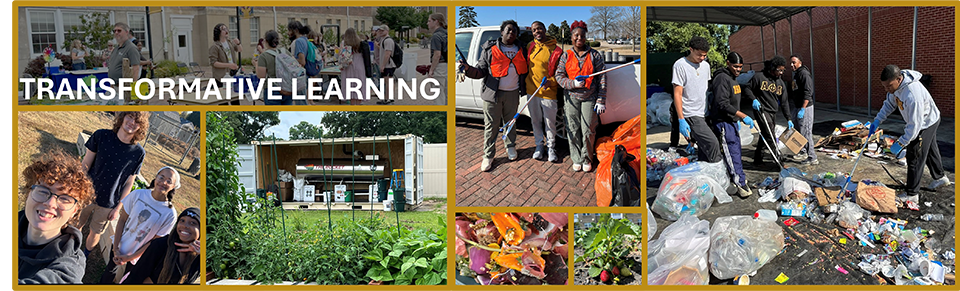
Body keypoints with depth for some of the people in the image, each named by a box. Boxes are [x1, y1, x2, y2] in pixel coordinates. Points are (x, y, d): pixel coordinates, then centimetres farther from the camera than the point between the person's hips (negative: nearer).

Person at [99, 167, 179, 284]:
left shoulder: (170, 214, -20)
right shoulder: (138, 195, -13)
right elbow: (122, 219, -5)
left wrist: (129, 258, -13)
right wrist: (116, 248, -10)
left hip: (136, 258, -2)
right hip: (118, 248, 2)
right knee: (105, 279, 19)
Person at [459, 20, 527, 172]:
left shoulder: (520, 50, 10)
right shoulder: (490, 49, 0)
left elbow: (524, 70, 18)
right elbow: (481, 71, -3)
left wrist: (524, 88, 3)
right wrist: (468, 69, -22)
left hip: (512, 93, 3)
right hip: (493, 93, -3)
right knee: (491, 125, -1)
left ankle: (510, 146, 36)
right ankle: (488, 156, 7)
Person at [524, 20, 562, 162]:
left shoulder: (556, 50, -8)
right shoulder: (530, 46, 6)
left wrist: (551, 81, -22)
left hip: (548, 92, -4)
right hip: (532, 91, 4)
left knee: (550, 122, 5)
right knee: (536, 120, 13)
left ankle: (550, 147, 21)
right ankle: (539, 145, 28)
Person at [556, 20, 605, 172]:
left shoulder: (595, 55, 2)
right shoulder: (566, 56, 6)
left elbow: (602, 79, 1)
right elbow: (559, 76, 3)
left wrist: (601, 101, -5)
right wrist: (573, 83, -15)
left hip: (589, 98, -1)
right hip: (571, 98, 1)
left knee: (588, 131, 0)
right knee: (573, 130, 5)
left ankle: (587, 159, 19)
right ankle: (577, 159, 19)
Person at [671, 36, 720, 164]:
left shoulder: (706, 65, 13)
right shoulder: (680, 65, -9)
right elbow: (677, 94, -11)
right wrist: (681, 120, -16)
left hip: (704, 115, 7)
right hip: (691, 115, -7)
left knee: (704, 151, 6)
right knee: (712, 143, -19)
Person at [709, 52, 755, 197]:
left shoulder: (733, 78, 15)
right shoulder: (722, 78, -18)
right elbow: (723, 104, -26)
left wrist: (737, 119, 25)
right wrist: (743, 116, -25)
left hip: (732, 121, 10)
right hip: (723, 121, -10)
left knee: (737, 149, 15)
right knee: (732, 151, -12)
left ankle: (737, 177, 25)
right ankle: (740, 182, -12)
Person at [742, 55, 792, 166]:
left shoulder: (780, 82, 12)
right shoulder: (759, 77, -7)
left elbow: (784, 102, 13)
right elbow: (747, 89, -1)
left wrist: (788, 119, 8)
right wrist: (753, 99, -18)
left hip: (773, 113, 7)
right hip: (761, 110, -7)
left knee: (765, 136, 12)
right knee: (770, 136, -14)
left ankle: (757, 159, 24)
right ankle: (778, 160, -14)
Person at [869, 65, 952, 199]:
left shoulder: (912, 96, -44)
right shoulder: (895, 84, -16)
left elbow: (915, 125, -37)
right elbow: (890, 104, 3)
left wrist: (901, 143, -30)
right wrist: (877, 121, -6)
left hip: (926, 124, -9)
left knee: (914, 158, -3)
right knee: (930, 150, 29)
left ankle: (912, 194, 8)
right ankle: (940, 177, 51)